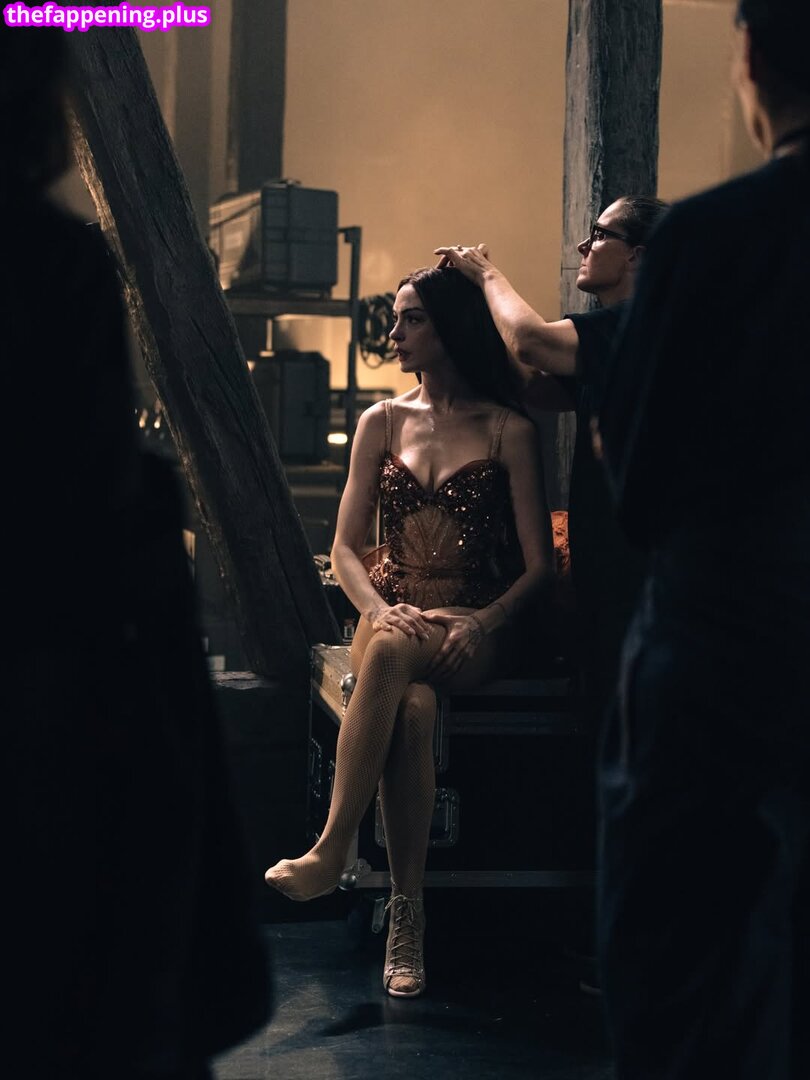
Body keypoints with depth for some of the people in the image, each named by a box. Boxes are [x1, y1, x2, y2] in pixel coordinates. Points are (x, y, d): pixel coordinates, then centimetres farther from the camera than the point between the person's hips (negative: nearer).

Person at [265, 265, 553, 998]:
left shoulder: (508, 431, 4)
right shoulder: (381, 424, 14)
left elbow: (538, 566, 0)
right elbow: (346, 548, 10)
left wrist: (483, 623, -19)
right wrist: (379, 607, -12)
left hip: (474, 629, -2)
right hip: (392, 616, 3)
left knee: (393, 653, -38)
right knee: (413, 705, -34)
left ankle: (332, 851, -40)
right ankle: (406, 915, -38)